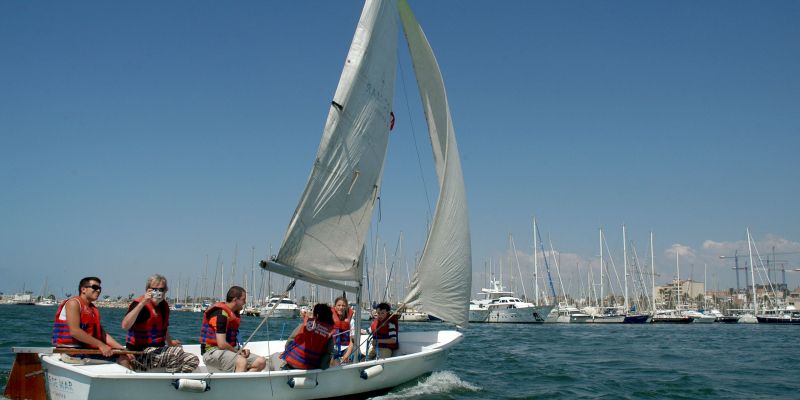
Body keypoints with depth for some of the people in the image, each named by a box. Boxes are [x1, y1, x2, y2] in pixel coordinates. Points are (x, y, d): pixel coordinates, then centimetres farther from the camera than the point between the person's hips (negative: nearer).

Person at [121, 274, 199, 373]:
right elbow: (125, 326, -31)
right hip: (140, 353, -8)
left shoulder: (164, 305, 12)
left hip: (159, 351, 8)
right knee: (177, 352, -31)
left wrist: (170, 342, 14)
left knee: (193, 360, -7)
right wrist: (142, 303, -35)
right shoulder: (139, 304, -12)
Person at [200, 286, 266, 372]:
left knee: (261, 362, -8)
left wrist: (241, 350, 5)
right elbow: (222, 344, -22)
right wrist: (238, 351, -7)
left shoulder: (234, 313, 15)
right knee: (242, 361, -37)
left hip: (229, 350, 9)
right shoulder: (220, 314, -16)